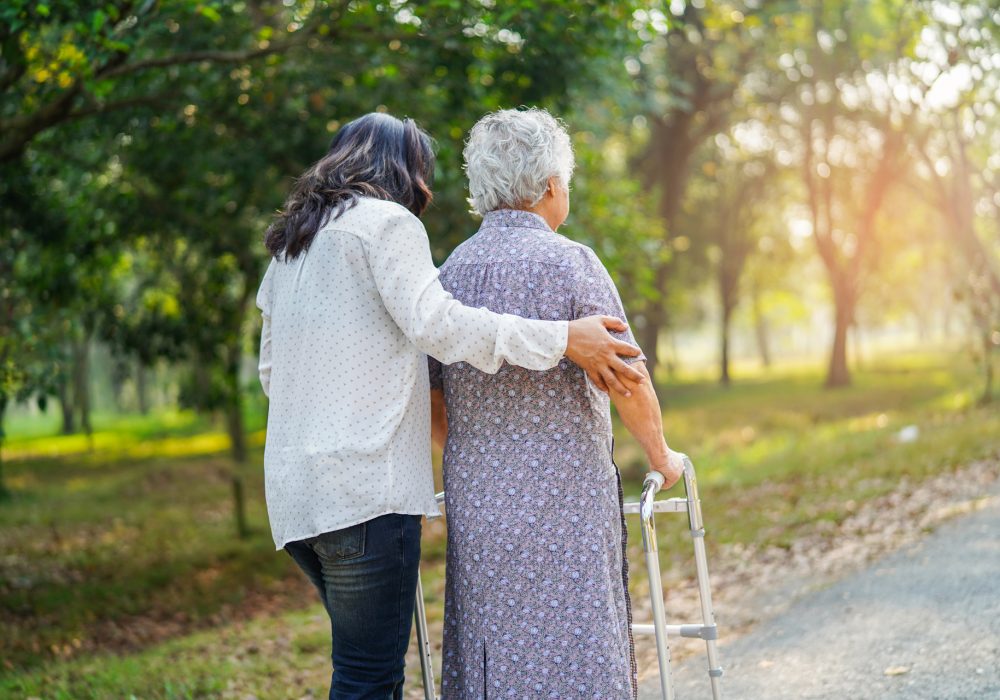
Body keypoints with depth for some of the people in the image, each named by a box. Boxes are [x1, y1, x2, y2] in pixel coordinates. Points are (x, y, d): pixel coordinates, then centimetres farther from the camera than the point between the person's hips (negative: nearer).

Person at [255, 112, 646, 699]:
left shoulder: (291, 243, 24)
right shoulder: (387, 221, -2)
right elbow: (434, 322, -17)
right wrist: (563, 339, -18)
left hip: (294, 487, 9)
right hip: (363, 485, -9)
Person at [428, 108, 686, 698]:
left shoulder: (451, 272, 9)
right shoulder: (569, 262, -8)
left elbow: (432, 399, 13)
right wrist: (662, 457, 4)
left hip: (477, 500, 6)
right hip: (562, 501, -6)